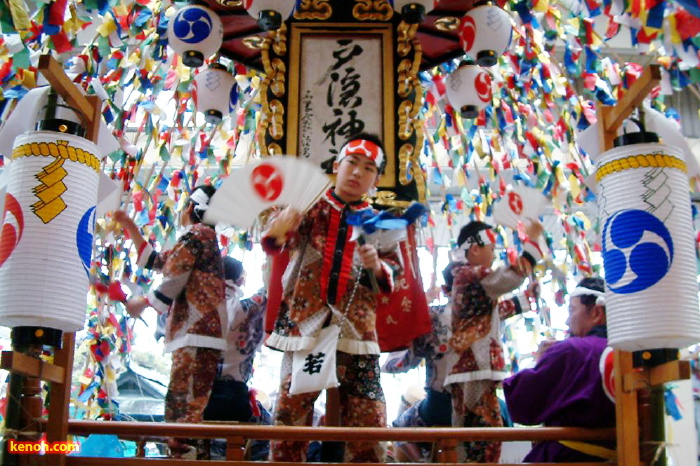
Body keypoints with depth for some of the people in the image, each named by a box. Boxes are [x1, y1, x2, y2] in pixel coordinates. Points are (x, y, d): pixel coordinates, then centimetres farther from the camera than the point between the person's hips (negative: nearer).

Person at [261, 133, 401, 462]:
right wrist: (280, 228, -32)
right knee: (291, 409, -1)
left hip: (356, 328, 2)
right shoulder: (311, 207, 6)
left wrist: (376, 266, -19)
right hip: (305, 321, -1)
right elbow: (274, 243, -8)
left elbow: (392, 276, 4)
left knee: (369, 416, 1)